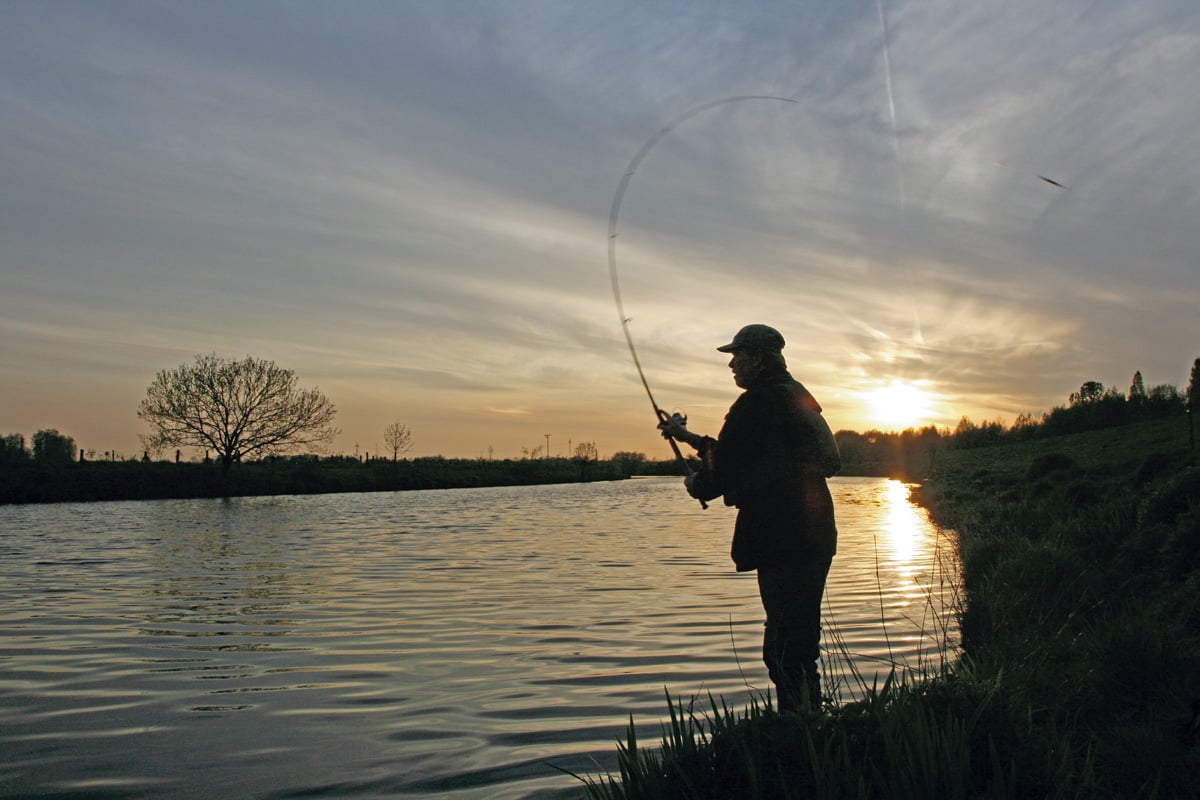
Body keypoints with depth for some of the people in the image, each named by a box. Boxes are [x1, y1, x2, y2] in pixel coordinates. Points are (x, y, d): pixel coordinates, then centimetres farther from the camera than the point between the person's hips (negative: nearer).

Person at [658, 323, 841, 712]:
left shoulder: (756, 403, -13)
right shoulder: (796, 396, 19)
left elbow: (723, 470, -13)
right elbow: (745, 454, 26)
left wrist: (696, 483, 9)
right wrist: (691, 438, 29)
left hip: (784, 542, -11)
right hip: (813, 536, 11)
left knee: (785, 650, -7)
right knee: (800, 643, 18)